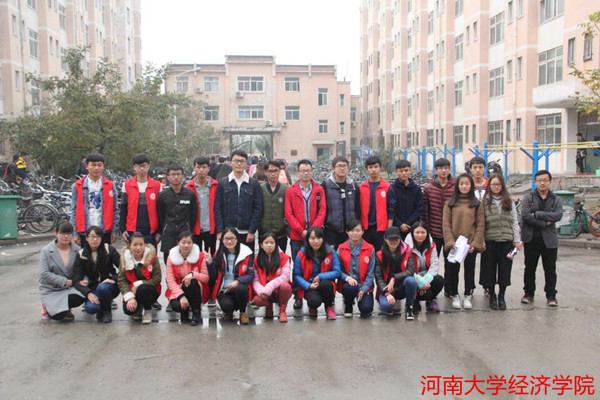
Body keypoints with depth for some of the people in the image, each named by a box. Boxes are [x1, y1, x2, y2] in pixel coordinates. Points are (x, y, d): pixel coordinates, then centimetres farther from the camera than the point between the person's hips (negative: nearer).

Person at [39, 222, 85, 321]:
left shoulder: (77, 249, -3)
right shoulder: (46, 251, -8)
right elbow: (44, 273, -15)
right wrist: (65, 281, -22)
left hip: (70, 287, 2)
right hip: (51, 290, -2)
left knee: (79, 298, -30)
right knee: (58, 315, -21)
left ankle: (65, 309, 7)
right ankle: (48, 306, 18)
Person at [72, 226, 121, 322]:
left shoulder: (109, 250, -7)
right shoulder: (81, 254, -2)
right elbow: (76, 279, -8)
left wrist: (114, 279, -25)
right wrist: (88, 293, -23)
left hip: (109, 285, -1)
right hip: (92, 288, 1)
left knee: (102, 287, -36)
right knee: (90, 308, -30)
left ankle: (107, 311, -5)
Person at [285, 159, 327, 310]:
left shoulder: (319, 189, 5)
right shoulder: (291, 191, 3)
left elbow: (322, 211, 1)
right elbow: (288, 214, -1)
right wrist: (301, 230, -10)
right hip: (296, 236, 0)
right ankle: (298, 297, 12)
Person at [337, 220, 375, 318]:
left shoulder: (370, 249, -2)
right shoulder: (341, 249, 0)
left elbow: (371, 272, -2)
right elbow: (339, 269, -2)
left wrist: (364, 289, -13)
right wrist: (348, 278, -22)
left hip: (364, 285, 0)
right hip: (347, 284, 1)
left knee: (366, 308, -23)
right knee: (350, 288, -35)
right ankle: (348, 305, 0)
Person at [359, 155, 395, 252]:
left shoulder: (387, 187, 0)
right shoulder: (361, 187, 5)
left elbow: (391, 210, -1)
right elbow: (358, 209, 8)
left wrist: (389, 230, -5)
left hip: (381, 228, -2)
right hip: (365, 228, 2)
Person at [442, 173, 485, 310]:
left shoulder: (476, 203, 4)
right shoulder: (450, 203, 3)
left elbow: (480, 225, 0)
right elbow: (446, 224, -1)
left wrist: (475, 243, -9)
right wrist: (450, 242, -11)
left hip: (471, 244, 0)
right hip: (453, 244, 0)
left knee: (469, 270, 9)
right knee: (452, 270, 5)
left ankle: (468, 296, 22)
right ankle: (454, 296, 20)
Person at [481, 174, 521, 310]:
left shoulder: (509, 202, 9)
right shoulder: (484, 202, 2)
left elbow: (514, 221, 9)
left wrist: (517, 239, 2)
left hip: (506, 240, 2)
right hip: (490, 241, -2)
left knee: (504, 269, 4)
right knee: (490, 268, 4)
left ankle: (501, 296, 18)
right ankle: (492, 296, 18)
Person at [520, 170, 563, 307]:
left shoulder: (556, 200, 6)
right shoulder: (528, 197, 1)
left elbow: (558, 215, -13)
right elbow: (524, 215, -14)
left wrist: (537, 214, -18)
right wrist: (544, 223, -15)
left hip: (549, 240, 1)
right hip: (531, 239, -1)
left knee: (550, 270, 7)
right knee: (530, 268, 10)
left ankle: (551, 295, 19)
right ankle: (529, 293, 22)